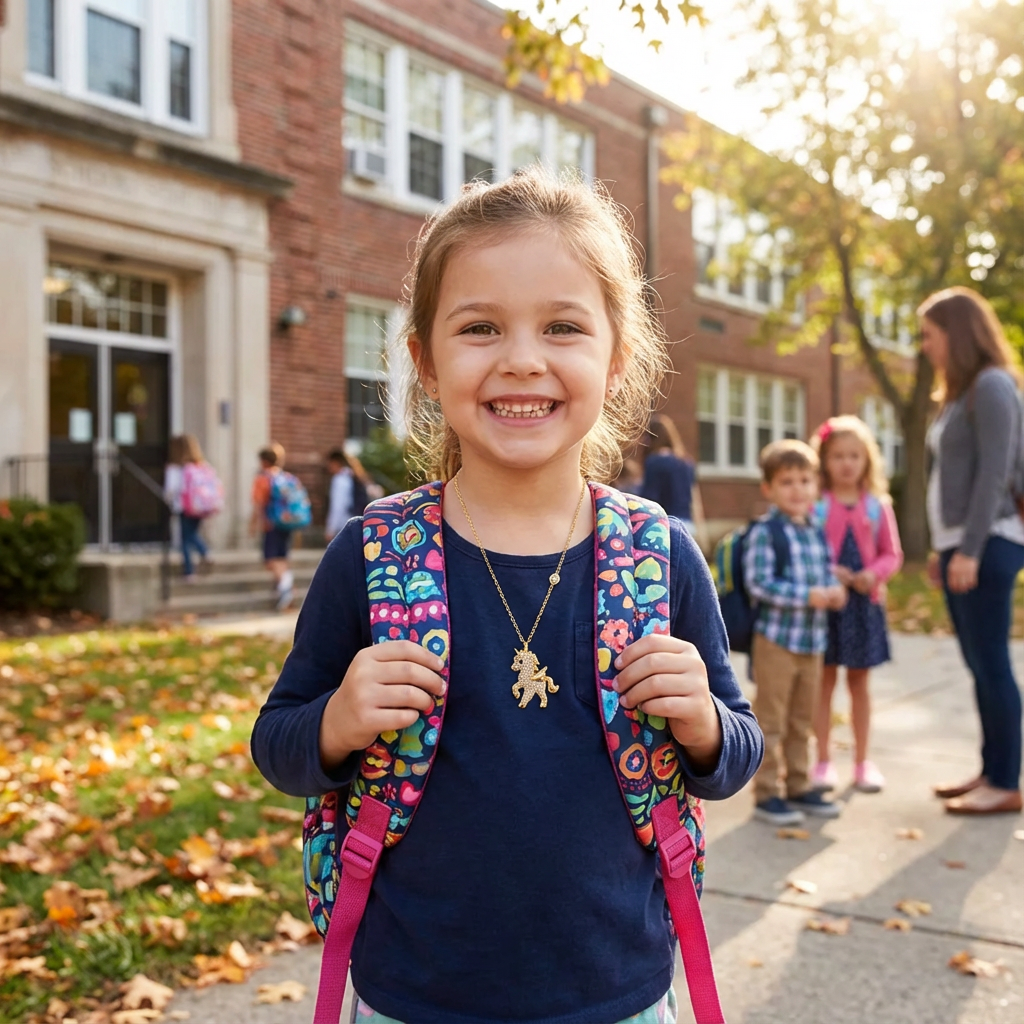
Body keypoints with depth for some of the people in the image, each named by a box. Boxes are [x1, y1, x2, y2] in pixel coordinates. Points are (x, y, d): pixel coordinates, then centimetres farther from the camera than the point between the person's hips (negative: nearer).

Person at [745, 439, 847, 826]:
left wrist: (835, 591, -6)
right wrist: (808, 595, -24)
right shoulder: (764, 532, -10)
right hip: (776, 639, -7)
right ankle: (767, 794, 9)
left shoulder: (817, 533, 12)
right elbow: (758, 583, -18)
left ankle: (799, 787, 27)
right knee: (771, 721, 0)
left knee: (802, 721, 16)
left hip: (813, 641, 7)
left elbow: (828, 574, 17)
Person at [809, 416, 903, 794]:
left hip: (864, 603, 2)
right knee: (824, 680, 5)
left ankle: (862, 762, 21)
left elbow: (892, 555, 5)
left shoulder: (878, 505, 3)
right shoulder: (815, 505, -4)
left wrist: (874, 574, -14)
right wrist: (825, 573, -20)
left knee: (859, 681, 11)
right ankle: (823, 761, 16)